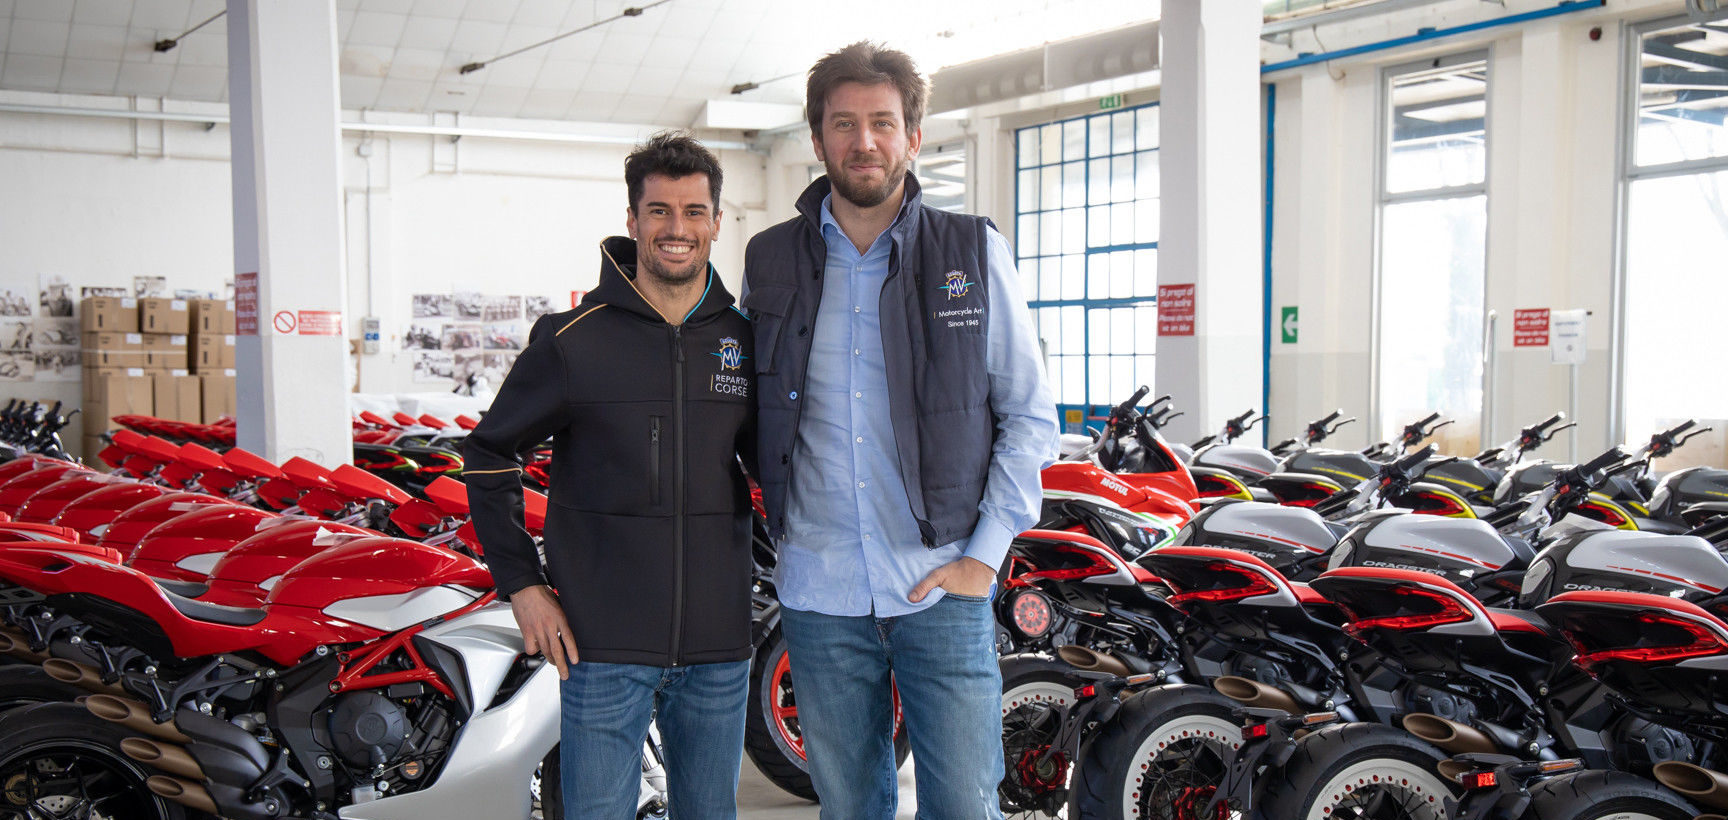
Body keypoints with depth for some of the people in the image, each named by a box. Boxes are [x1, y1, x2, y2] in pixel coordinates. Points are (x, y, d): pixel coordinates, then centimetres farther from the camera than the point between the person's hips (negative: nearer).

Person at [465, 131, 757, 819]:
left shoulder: (745, 341, 5)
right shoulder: (574, 339, -4)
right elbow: (488, 455, 4)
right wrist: (520, 583, -2)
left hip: (719, 644, 3)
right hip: (603, 644, -3)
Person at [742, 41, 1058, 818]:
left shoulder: (973, 252, 0)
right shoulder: (770, 261, 5)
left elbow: (1030, 415, 2)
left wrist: (985, 553, -5)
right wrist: (780, 536, 5)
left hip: (941, 587, -2)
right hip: (818, 592, 2)